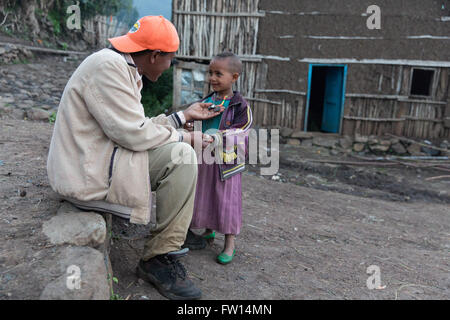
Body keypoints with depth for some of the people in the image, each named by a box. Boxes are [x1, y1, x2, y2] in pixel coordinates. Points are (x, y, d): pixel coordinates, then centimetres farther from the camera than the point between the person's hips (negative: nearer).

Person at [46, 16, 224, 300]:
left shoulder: (124, 68, 13)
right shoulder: (107, 66, -19)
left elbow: (140, 126, 14)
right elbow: (134, 133, -24)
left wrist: (185, 115, 19)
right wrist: (184, 137, -11)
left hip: (100, 159, 11)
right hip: (88, 175, -11)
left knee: (176, 145, 14)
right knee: (181, 157, -20)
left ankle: (180, 231, 16)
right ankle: (158, 259, -9)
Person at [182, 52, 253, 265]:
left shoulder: (240, 106, -9)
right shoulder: (206, 101, 7)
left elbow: (238, 133, -17)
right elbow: (199, 125, 17)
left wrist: (215, 139, -28)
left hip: (226, 161, -5)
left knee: (227, 199, 3)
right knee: (205, 196, 16)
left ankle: (229, 243, 17)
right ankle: (209, 231, 38)